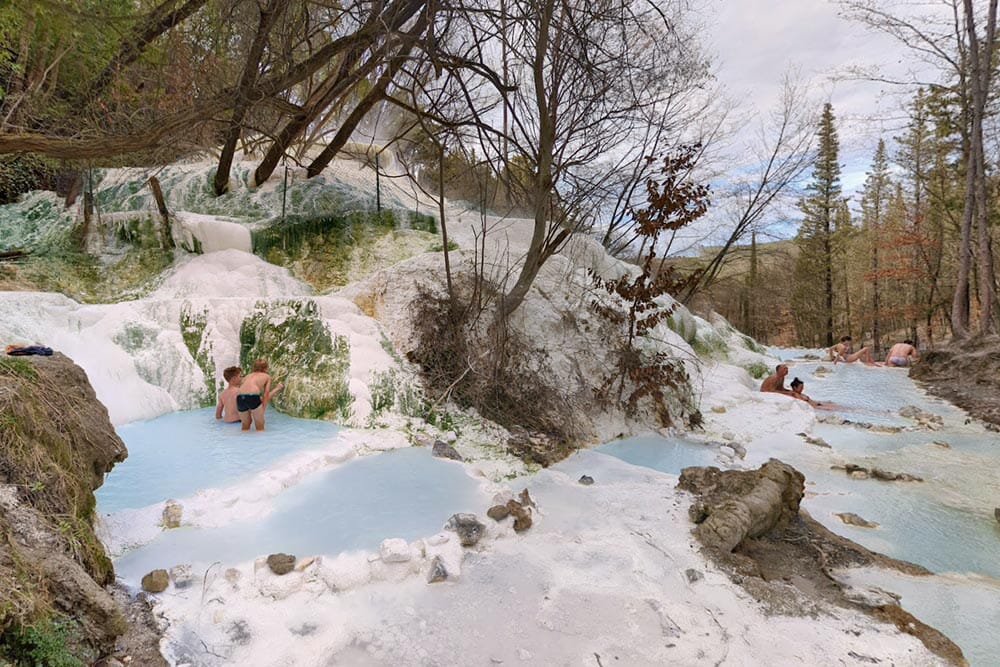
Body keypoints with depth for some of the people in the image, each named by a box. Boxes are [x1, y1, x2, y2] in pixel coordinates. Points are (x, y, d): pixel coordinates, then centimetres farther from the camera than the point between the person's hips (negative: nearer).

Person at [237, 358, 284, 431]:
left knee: (245, 426, 24)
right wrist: (262, 410, 12)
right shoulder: (267, 376, 25)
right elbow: (266, 395, 14)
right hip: (253, 396, -4)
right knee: (260, 427, 11)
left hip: (240, 397, 4)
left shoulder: (247, 376, 34)